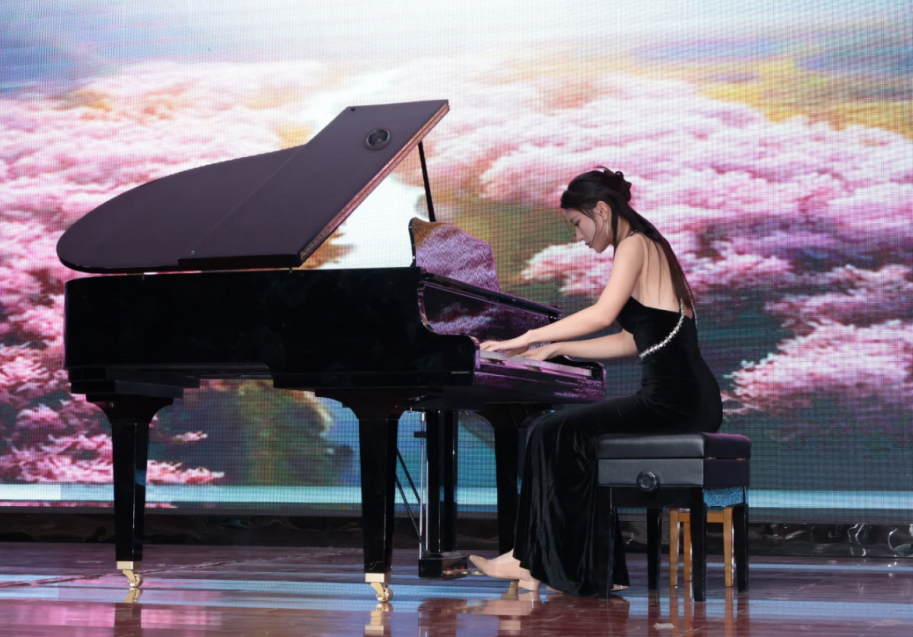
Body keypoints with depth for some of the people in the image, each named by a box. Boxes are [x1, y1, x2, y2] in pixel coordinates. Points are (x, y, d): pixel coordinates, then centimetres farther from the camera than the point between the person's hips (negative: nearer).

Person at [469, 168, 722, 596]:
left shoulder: (635, 245, -7)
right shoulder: (651, 247, 22)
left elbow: (602, 314, -24)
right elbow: (631, 341, 22)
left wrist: (527, 337, -16)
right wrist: (554, 349, 22)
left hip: (673, 398, -10)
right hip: (690, 400, 10)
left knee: (553, 435, -5)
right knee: (576, 439, 16)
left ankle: (534, 562, 5)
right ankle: (597, 568, 14)